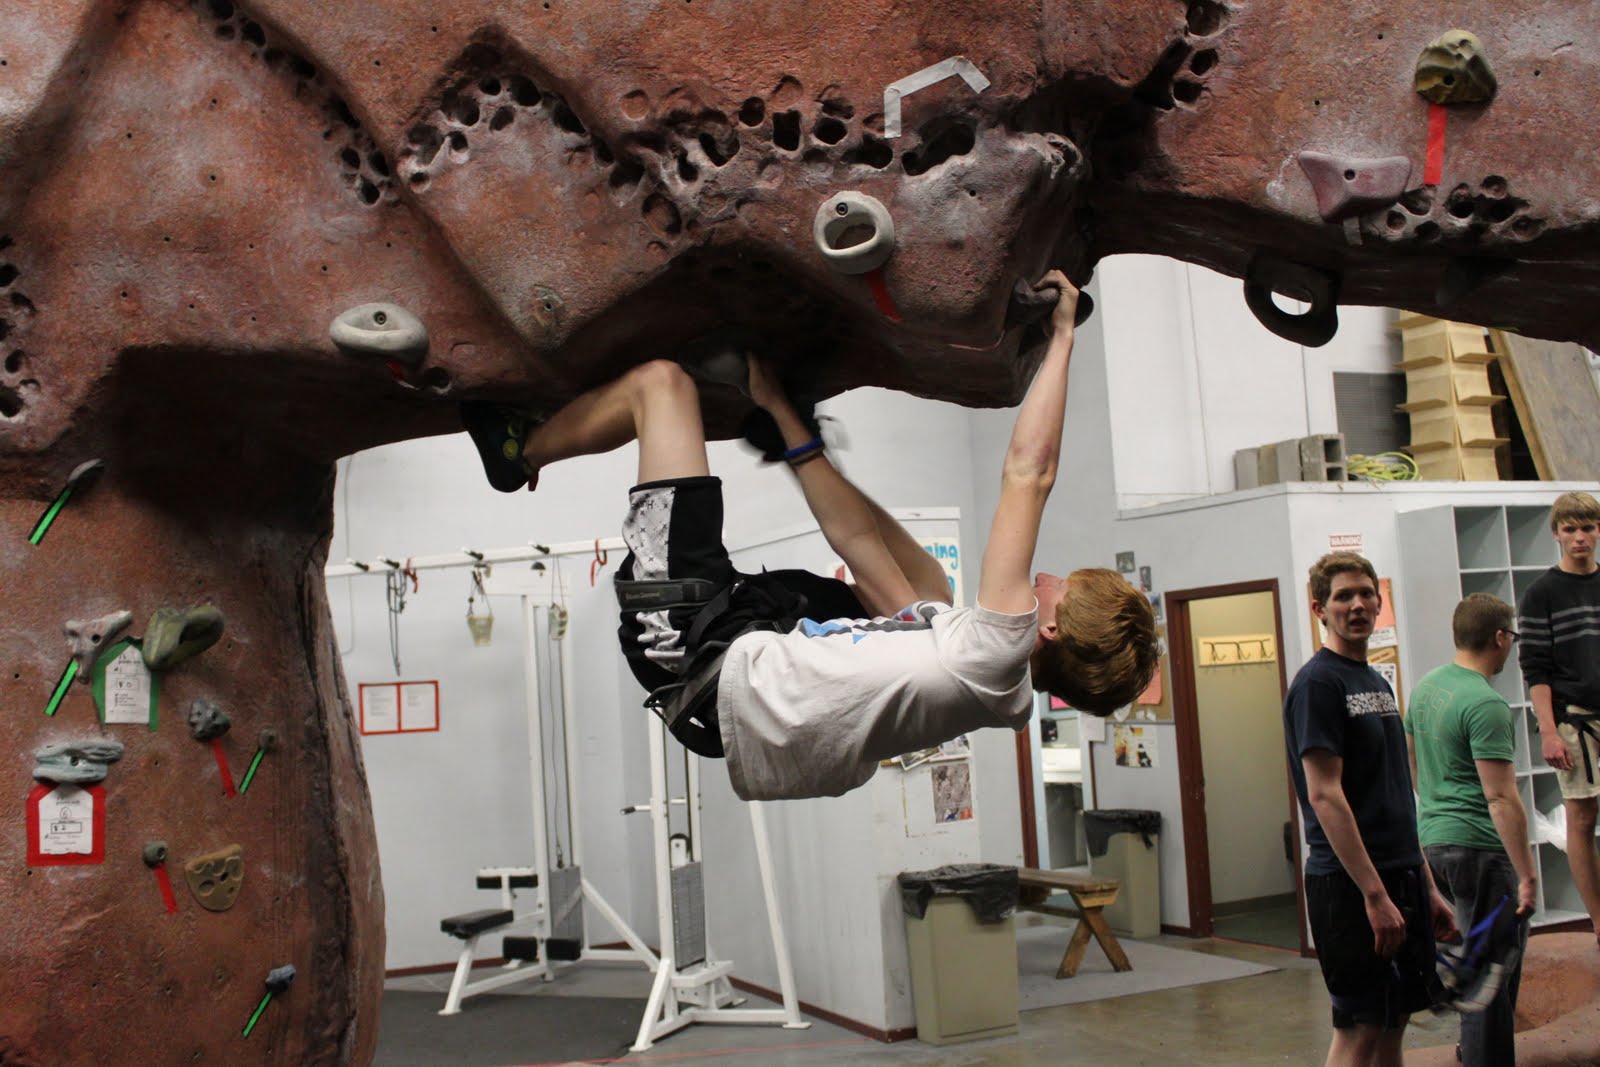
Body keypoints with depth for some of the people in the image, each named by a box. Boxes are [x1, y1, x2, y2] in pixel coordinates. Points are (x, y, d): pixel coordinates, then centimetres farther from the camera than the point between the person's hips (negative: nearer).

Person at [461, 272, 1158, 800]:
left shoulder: (997, 655, -24)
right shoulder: (992, 683, 2)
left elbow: (1028, 474, -23)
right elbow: (856, 537, 8)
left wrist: (1061, 337, -9)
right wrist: (782, 414, 13)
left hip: (701, 650, -8)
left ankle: (520, 452, 26)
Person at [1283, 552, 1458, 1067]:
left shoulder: (1378, 682, 16)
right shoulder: (1317, 683, -12)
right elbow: (1324, 796, -18)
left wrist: (1427, 887, 17)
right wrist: (1374, 894, -21)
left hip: (1401, 876, 8)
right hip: (1350, 884, -8)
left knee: (1394, 1022, 12)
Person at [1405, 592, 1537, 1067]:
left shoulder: (1425, 686, 9)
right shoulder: (1485, 703, -18)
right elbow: (1501, 797, -21)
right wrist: (1528, 875, -17)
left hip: (1431, 839, 9)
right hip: (1477, 847, -9)